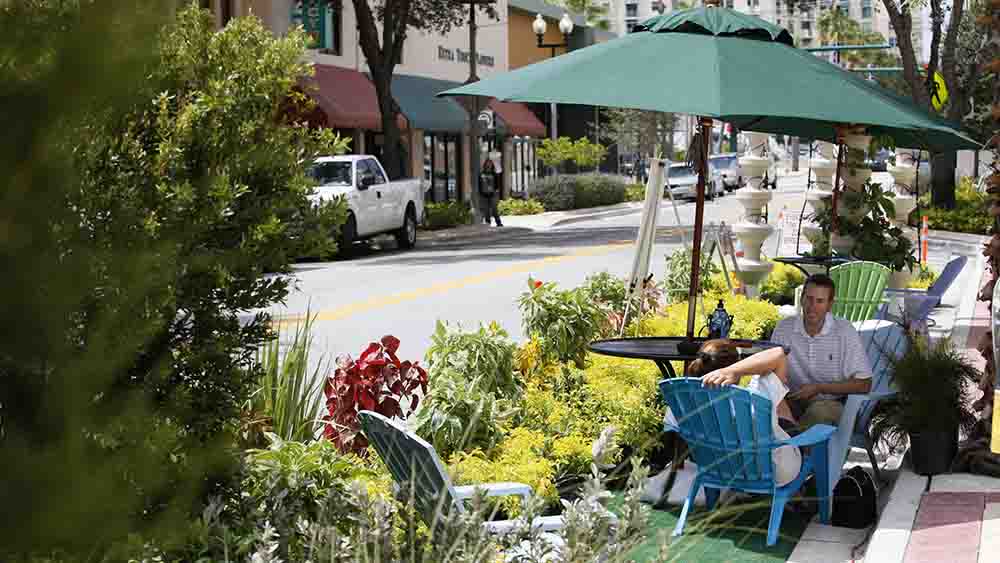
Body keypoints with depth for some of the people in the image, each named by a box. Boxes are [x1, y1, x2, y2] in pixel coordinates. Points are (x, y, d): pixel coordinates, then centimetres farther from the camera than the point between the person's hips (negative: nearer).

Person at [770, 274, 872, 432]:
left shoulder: (844, 331, -7)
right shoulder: (784, 328, 1)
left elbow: (864, 384, -6)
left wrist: (818, 388, -13)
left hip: (830, 402, -2)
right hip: (794, 401, 2)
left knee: (818, 411, -36)